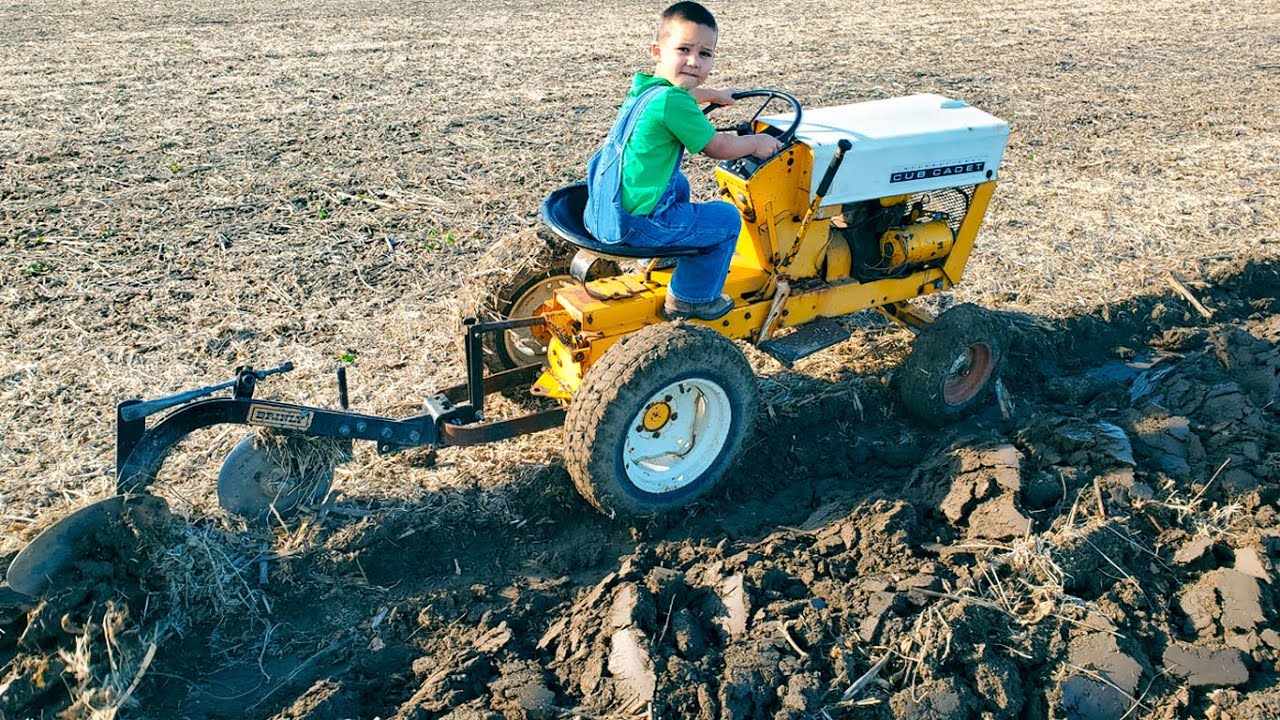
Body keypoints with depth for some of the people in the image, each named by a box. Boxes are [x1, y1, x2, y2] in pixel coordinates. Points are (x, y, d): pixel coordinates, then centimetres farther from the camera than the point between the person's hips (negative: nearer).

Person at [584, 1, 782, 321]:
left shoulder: (644, 86, 9)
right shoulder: (671, 102, -20)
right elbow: (717, 147, -8)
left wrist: (715, 95, 50)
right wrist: (756, 142, 9)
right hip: (634, 224, -10)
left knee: (678, 184, 36)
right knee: (727, 218, 6)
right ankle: (690, 298, 17)